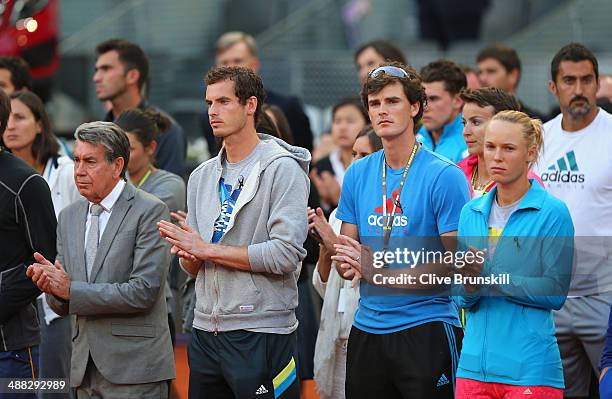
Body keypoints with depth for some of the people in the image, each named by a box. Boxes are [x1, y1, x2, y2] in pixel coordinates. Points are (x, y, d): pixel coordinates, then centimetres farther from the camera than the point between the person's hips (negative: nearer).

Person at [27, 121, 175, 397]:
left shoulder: (149, 211, -8)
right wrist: (51, 283, -10)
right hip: (85, 368, 6)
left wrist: (70, 289, -16)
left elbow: (144, 292, -17)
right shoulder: (69, 217, 13)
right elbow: (61, 305, 14)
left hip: (133, 368, -6)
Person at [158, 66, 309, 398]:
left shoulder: (282, 169, -7)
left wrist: (208, 249, -12)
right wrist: (189, 255, -7)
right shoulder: (202, 176, 16)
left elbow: (287, 254, -17)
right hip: (205, 331, 7)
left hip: (261, 334, -7)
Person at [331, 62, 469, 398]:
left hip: (426, 329, -5)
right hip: (366, 329, 5)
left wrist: (386, 272, -18)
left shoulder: (444, 175, -8)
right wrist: (347, 264, -9)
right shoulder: (357, 175, 10)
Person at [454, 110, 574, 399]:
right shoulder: (471, 212, 10)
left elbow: (556, 292, -12)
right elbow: (463, 298, 10)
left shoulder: (553, 212, -6)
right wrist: (470, 287, -13)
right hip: (474, 362, 5)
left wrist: (488, 276, -16)